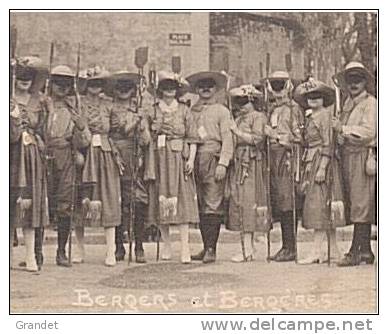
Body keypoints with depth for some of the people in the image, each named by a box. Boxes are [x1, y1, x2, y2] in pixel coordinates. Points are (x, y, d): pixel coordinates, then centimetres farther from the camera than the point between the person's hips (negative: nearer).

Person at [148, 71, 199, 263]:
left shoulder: (184, 110, 8)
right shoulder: (153, 110, 9)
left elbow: (192, 138, 5)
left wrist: (191, 159, -5)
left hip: (180, 159, -1)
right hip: (160, 159, 1)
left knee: (182, 200, -7)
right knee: (161, 200, 2)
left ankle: (185, 247, -8)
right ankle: (166, 245, 13)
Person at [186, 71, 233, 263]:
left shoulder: (222, 111, 6)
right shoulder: (192, 111, 18)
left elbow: (227, 139, -1)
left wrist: (223, 163, -12)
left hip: (214, 159, -4)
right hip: (195, 160, 5)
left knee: (213, 205, -10)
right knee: (200, 206, 6)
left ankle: (211, 249, -11)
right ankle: (206, 247, 11)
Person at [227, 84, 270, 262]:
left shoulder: (258, 117, 0)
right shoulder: (238, 119, 21)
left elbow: (257, 139, -13)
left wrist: (237, 131, -9)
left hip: (252, 165, -8)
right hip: (237, 164, 8)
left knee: (248, 202, -11)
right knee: (238, 202, 4)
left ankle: (248, 249, -12)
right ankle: (248, 246, 8)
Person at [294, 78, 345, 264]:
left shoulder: (325, 114, -8)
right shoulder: (310, 117, 17)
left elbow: (328, 144, -14)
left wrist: (322, 167, -20)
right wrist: (306, 170, 18)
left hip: (323, 161, -9)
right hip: (311, 164, 9)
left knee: (319, 205, -10)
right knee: (325, 208, 9)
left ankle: (316, 251, -11)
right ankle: (333, 251, 13)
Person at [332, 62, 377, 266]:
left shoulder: (370, 103, -4)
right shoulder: (347, 103, 18)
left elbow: (368, 131, -16)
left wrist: (342, 128, -14)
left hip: (362, 156, -8)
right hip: (347, 156, 8)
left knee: (361, 204, -8)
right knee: (352, 202, 9)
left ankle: (355, 252, -9)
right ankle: (365, 250, 16)